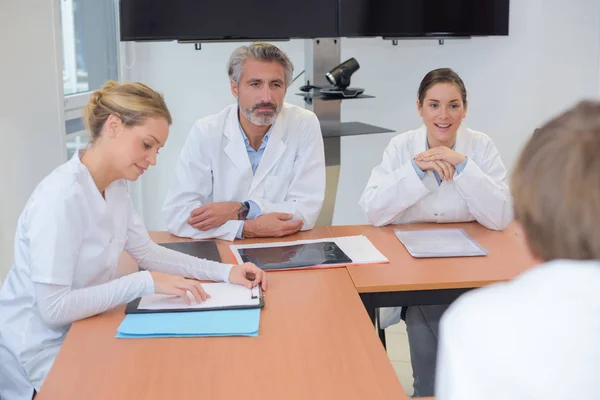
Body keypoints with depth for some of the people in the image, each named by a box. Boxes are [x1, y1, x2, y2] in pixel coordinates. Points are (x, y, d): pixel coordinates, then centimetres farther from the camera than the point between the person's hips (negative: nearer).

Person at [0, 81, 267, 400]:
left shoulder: (115, 187, 2)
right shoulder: (60, 197, -26)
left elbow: (147, 252, 8)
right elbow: (53, 307, -28)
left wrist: (225, 272, -3)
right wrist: (146, 282, -27)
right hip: (41, 352, -8)